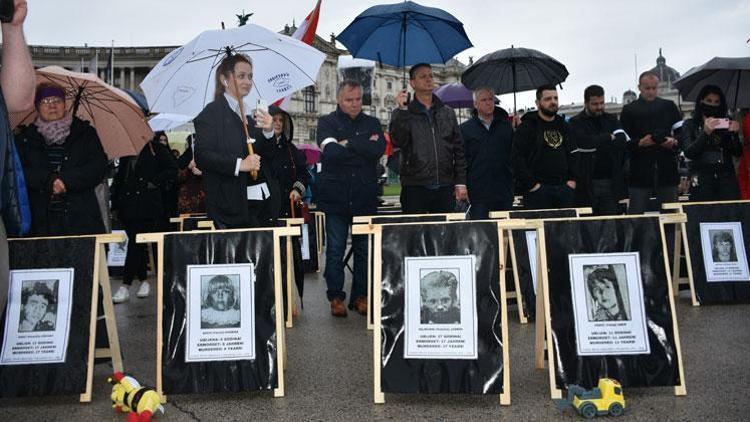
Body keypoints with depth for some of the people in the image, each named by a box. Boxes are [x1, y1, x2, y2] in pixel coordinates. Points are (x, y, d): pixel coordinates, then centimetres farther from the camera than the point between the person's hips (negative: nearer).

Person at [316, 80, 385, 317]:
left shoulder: (372, 123, 14)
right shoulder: (327, 123, 7)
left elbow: (379, 149, -6)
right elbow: (331, 152, -13)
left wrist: (348, 143, -9)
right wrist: (363, 148, -9)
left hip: (365, 197, 2)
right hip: (334, 197, -2)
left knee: (364, 249, 5)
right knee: (335, 250, 2)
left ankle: (360, 296, 16)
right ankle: (336, 297, 13)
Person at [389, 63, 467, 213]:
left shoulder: (448, 113, 15)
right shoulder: (403, 114, 5)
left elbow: (458, 149, 13)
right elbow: (397, 142, -12)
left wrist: (461, 182, 5)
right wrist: (402, 110, -18)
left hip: (445, 187, 3)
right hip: (414, 188, -3)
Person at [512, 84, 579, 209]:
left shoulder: (563, 126, 18)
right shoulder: (526, 127, -2)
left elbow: (573, 153, 20)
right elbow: (517, 158, -10)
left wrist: (573, 179, 7)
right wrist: (530, 184, -14)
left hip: (564, 189, 6)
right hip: (538, 190, -6)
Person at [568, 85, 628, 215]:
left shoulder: (612, 120, 13)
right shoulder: (577, 122, 1)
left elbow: (622, 141, -3)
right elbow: (585, 142, -17)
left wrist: (596, 144, -9)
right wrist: (609, 137, -4)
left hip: (611, 183, 3)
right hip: (588, 183, -3)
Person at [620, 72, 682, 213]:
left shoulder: (669, 107, 14)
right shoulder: (629, 110, 6)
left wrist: (674, 142, -11)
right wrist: (639, 143, -17)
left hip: (667, 171, 2)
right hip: (640, 173, -2)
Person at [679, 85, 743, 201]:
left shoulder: (726, 123, 11)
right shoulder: (689, 124, 5)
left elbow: (737, 153, 7)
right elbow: (689, 153, -8)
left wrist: (735, 133, -10)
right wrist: (705, 133, -20)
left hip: (727, 177, 2)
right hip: (702, 179, -2)